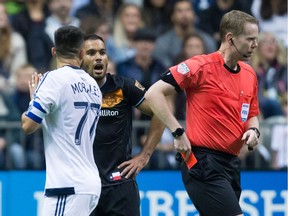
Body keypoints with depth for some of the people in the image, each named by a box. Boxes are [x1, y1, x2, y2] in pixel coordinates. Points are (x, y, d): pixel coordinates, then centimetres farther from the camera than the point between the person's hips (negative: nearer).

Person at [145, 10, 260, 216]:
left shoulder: (249, 74, 12)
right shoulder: (201, 66, -10)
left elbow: (252, 115, 26)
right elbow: (154, 93, -11)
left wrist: (253, 130, 3)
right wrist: (178, 132, -16)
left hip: (232, 164, 8)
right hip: (203, 163, -8)